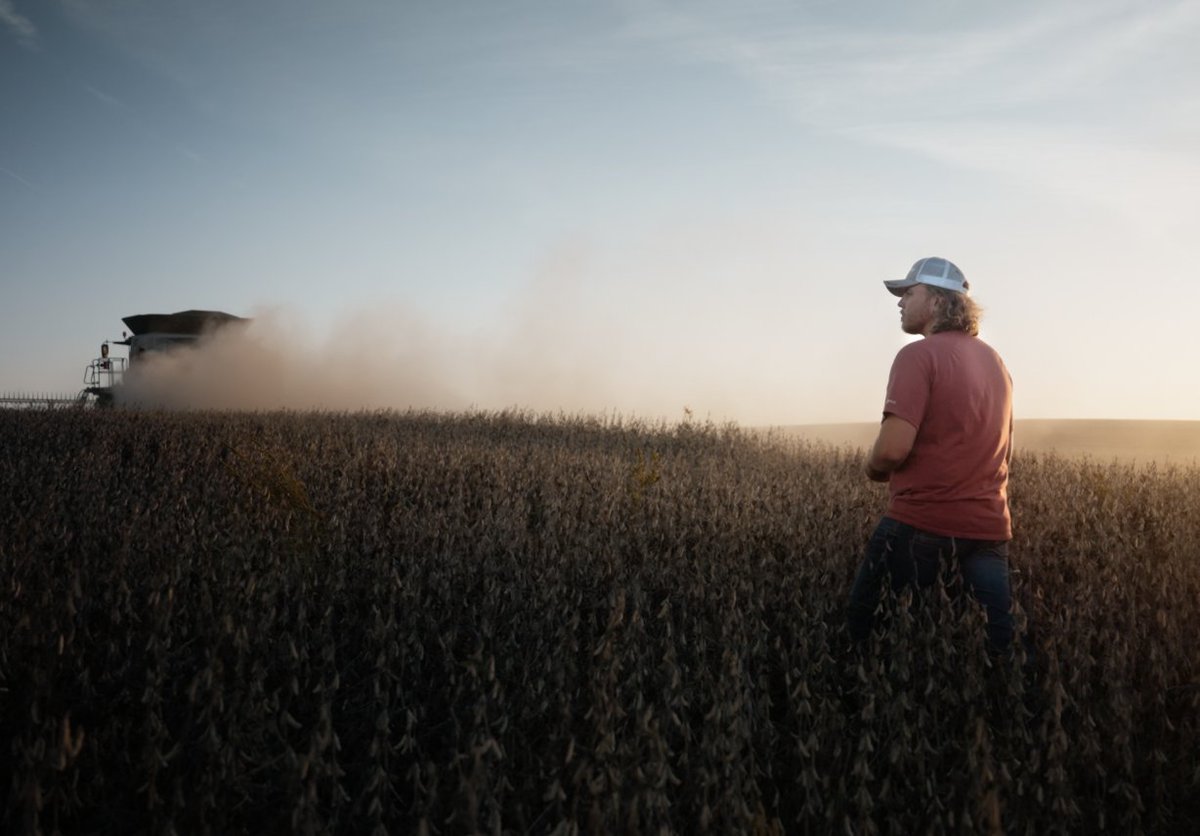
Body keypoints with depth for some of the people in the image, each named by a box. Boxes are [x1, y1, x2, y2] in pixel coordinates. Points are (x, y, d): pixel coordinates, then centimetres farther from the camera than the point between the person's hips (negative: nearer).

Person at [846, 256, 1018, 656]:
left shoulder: (919, 355, -11)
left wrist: (873, 469, 0)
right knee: (1000, 637, 9)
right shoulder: (994, 361, 15)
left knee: (865, 625, 9)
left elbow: (893, 448, -21)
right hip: (989, 526, 7)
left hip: (922, 522, -7)